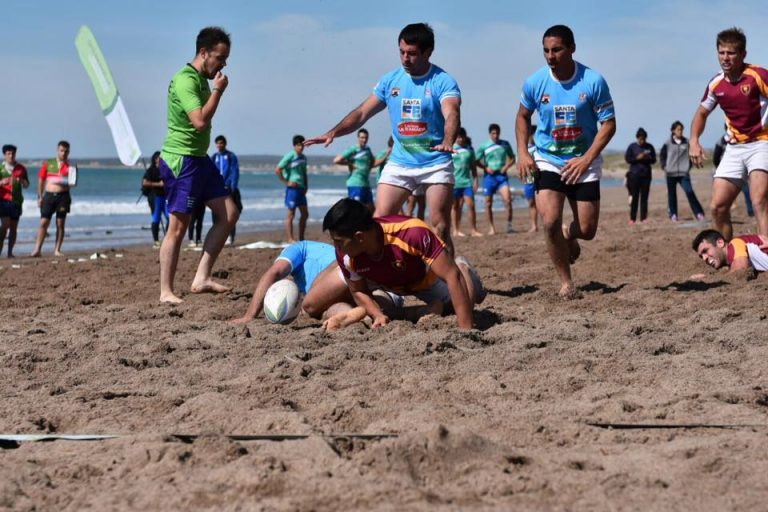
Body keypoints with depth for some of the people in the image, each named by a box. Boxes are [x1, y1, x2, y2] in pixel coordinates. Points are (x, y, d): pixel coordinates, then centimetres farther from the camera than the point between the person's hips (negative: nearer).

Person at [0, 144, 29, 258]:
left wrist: (21, 181, -8)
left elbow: (27, 185, 13)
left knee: (13, 227, 3)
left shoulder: (21, 168, 9)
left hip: (16, 201, 3)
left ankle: (10, 252, 9)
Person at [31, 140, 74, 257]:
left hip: (63, 195, 0)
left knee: (60, 224, 2)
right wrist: (40, 197, 5)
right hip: (49, 195, 0)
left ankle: (57, 250, 7)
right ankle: (37, 249, -5)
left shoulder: (69, 167, 8)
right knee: (44, 222, -5)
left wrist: (70, 182, -20)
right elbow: (41, 181, 11)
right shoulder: (48, 164, 9)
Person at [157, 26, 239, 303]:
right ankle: (166, 292, -2)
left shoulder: (203, 80, 15)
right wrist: (218, 91, -17)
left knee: (228, 213, 5)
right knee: (178, 226, -7)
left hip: (199, 158, 10)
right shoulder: (185, 80, -16)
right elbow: (200, 121, -26)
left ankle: (202, 278, 6)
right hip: (180, 160, -10)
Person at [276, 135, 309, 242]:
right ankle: (290, 239, 1)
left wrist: (306, 186, 12)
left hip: (301, 188, 8)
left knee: (305, 214, 9)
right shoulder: (290, 156, -10)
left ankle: (301, 238, 18)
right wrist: (286, 182, -11)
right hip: (292, 188, -8)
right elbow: (277, 170, -13)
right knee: (291, 214, -3)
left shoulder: (303, 157, 12)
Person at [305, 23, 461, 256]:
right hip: (399, 162, 4)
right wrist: (333, 132, -11)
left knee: (440, 227, -4)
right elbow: (362, 113, 5)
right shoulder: (391, 80, 4)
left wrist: (448, 143, -48)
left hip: (436, 163, -4)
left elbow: (451, 114, -27)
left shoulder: (443, 82, -10)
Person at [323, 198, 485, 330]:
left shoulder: (414, 233, -48)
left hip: (427, 279, -4)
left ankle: (462, 267, 28)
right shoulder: (345, 254, -31)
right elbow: (358, 291, -12)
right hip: (389, 285, 4)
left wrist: (466, 331, -47)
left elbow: (452, 276, -44)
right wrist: (378, 315, -33)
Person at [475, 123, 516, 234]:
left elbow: (512, 158, 15)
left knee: (507, 199, -16)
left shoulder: (505, 144, 6)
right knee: (488, 204, 3)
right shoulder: (484, 146, 0)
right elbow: (476, 161, 5)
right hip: (489, 176, 0)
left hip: (502, 175, 0)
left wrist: (506, 167, -3)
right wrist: (486, 168, -11)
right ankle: (491, 228, 13)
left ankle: (509, 225, -7)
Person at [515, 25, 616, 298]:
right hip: (548, 161, 0)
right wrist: (523, 153, -4)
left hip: (584, 162, 0)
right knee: (551, 221, -18)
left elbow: (608, 124, -10)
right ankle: (566, 282, 1)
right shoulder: (535, 82, -9)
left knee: (587, 230, 1)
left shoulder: (593, 81, -15)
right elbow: (523, 117, 9)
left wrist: (586, 159, -19)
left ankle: (567, 236, 40)